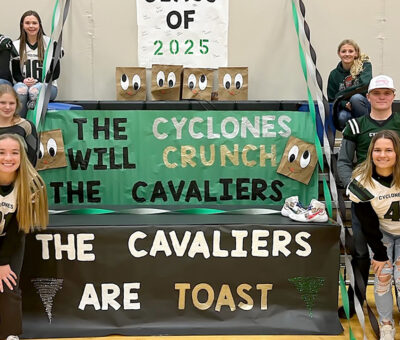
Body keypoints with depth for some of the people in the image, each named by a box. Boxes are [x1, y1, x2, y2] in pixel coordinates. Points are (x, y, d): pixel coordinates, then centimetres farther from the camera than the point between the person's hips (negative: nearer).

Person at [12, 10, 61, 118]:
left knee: (35, 90, -37)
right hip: (23, 84, 2)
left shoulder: (49, 43, 2)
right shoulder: (16, 45, 11)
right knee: (20, 90, -34)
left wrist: (37, 81, -13)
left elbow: (56, 72, 0)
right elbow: (15, 73, 11)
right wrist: (24, 80, -12)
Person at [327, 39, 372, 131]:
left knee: (356, 97, -34)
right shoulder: (334, 74, 6)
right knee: (342, 117, -35)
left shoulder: (365, 65, -1)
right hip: (345, 108, 1)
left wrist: (340, 94, -12)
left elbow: (364, 85, -17)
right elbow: (332, 100, 5)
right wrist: (345, 104, -17)